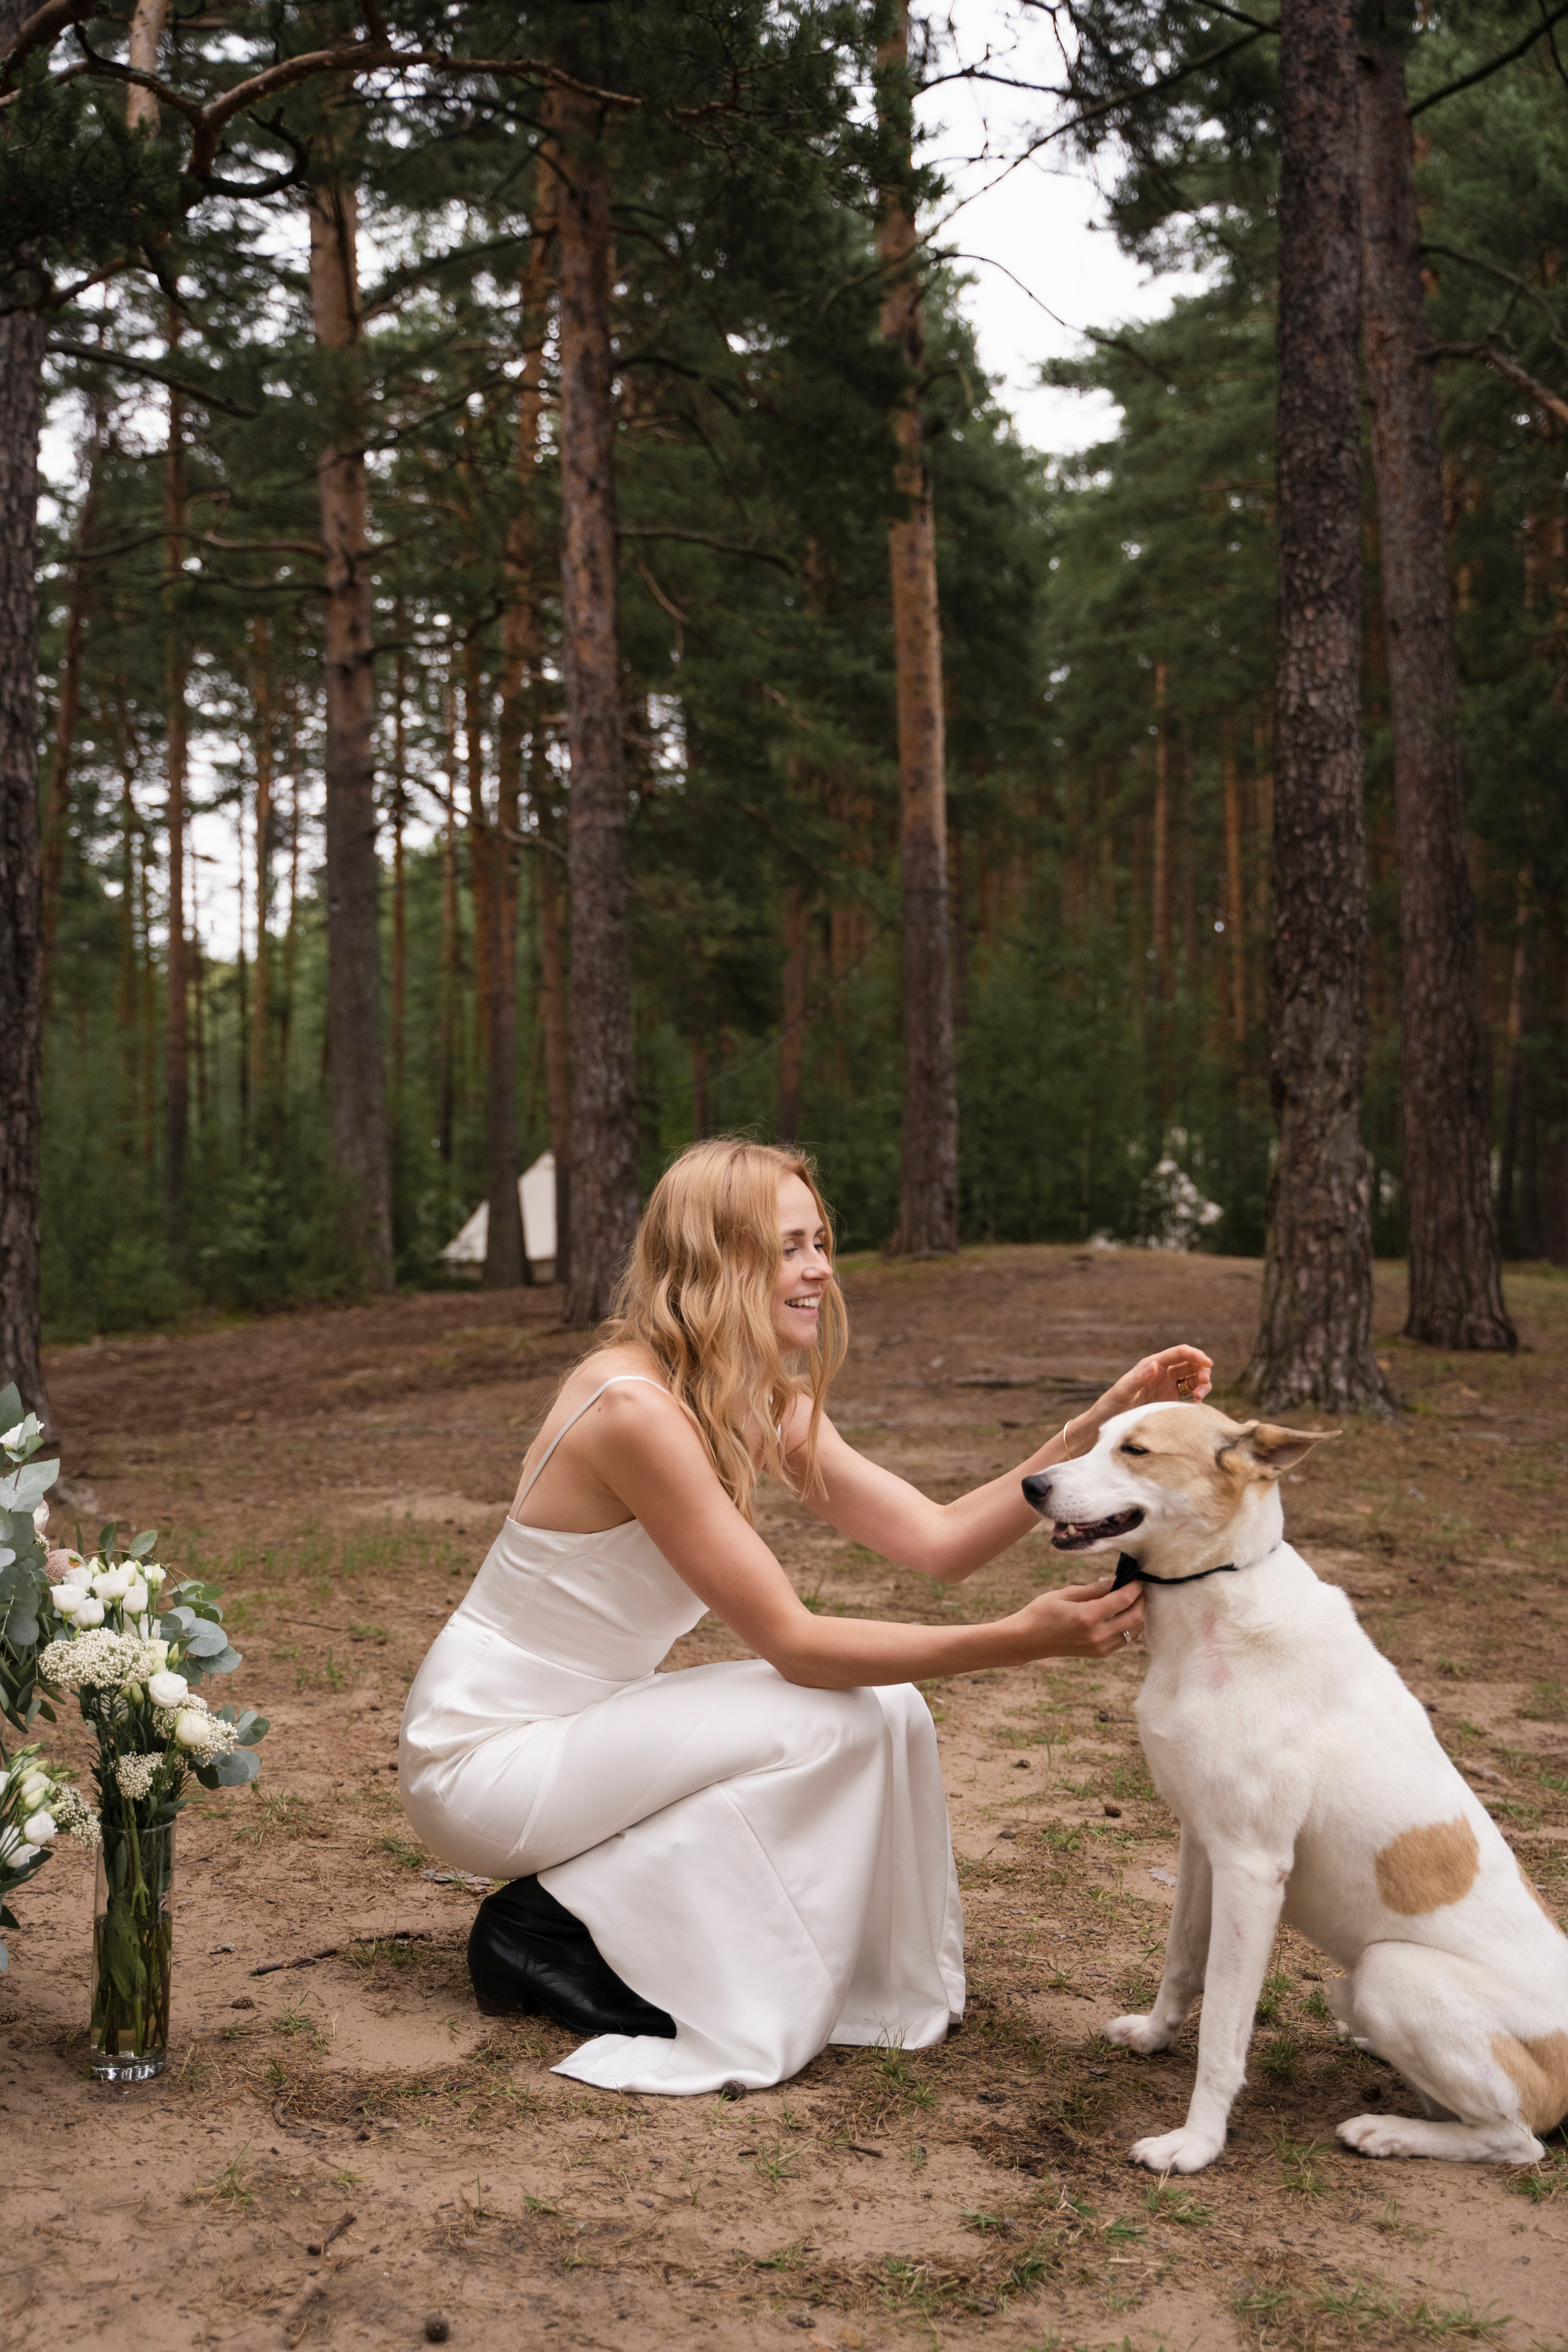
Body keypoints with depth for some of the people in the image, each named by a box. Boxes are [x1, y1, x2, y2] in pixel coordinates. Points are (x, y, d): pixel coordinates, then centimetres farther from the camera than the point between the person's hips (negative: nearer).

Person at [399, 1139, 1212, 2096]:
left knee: (886, 1708, -6)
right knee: (834, 1720, -19)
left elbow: (941, 1540, -3)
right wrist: (1017, 1641, -32)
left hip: (584, 1723, 8)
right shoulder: (635, 1407, -27)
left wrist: (1097, 1429, -13)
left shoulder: (768, 1406, 2)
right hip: (481, 1757, -8)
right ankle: (551, 1928, -8)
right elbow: (792, 1641, -26)